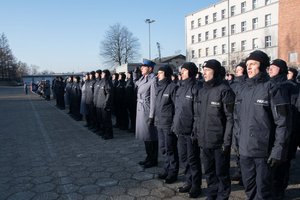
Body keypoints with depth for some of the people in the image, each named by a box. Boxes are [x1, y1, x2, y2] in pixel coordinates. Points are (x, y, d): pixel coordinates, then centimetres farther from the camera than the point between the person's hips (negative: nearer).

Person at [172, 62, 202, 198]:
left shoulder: (195, 88, -12)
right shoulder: (180, 88, 12)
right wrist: (175, 125, 15)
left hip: (190, 131, -7)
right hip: (180, 130, 7)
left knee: (193, 159, 5)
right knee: (183, 158, 15)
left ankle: (196, 185, 21)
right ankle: (189, 181, 32)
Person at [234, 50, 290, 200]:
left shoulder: (271, 89, -9)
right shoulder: (242, 89, 8)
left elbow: (281, 123, -12)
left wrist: (278, 150, -15)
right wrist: (238, 141, 12)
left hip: (263, 150, -5)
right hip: (244, 149, 6)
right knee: (249, 188, 19)